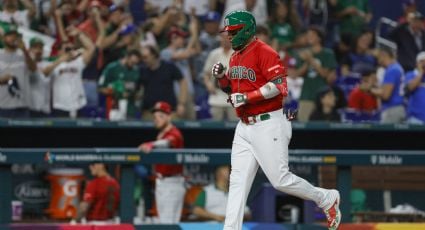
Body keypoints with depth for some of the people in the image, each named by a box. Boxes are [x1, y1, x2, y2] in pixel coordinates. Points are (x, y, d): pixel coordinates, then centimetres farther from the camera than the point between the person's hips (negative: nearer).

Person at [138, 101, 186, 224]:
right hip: (160, 182, 9)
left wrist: (151, 145, -52)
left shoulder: (174, 133, -14)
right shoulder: (160, 135, 16)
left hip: (172, 183, -9)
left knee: (169, 222, -13)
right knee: (163, 222, 12)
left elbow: (167, 143, -35)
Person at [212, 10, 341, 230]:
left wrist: (247, 97, -23)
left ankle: (327, 199, 13)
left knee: (280, 180, -6)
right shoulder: (235, 57, 15)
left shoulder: (264, 53, -12)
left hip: (268, 126, -8)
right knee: (238, 180, 2)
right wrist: (222, 77, 6)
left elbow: (279, 85, -21)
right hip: (244, 127, 8)